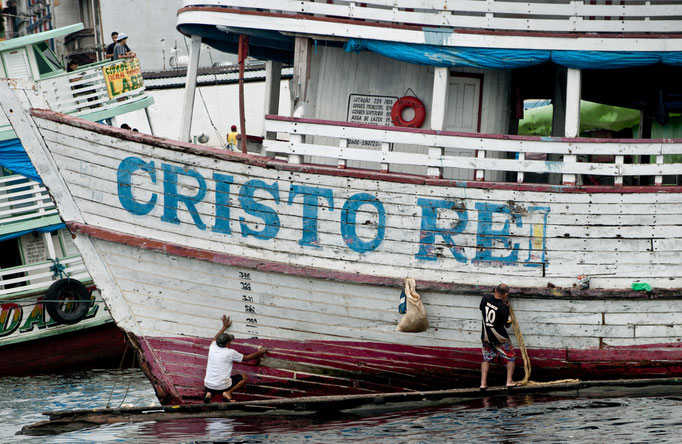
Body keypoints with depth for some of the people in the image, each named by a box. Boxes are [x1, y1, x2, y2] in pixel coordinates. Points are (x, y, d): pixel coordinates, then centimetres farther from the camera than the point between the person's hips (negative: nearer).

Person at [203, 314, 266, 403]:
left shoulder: (212, 348, 3)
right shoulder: (230, 353, -9)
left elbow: (215, 338, 29)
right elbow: (246, 358, 9)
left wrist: (224, 327, 42)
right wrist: (259, 353, 26)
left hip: (208, 385, 4)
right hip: (222, 386, -4)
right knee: (244, 377, 14)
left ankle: (209, 393, 8)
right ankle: (228, 392, -4)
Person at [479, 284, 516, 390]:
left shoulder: (485, 298, -10)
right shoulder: (503, 308, -23)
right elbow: (507, 325, -10)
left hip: (486, 336, 4)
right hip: (499, 338, -4)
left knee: (486, 359, 17)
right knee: (511, 357, 14)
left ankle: (483, 383, 9)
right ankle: (509, 381, 11)